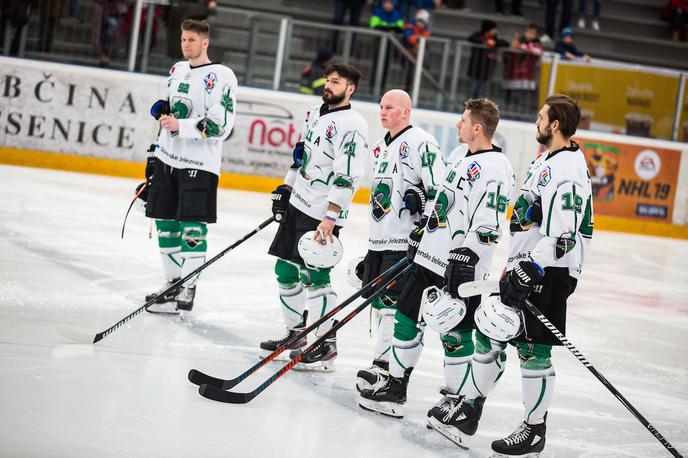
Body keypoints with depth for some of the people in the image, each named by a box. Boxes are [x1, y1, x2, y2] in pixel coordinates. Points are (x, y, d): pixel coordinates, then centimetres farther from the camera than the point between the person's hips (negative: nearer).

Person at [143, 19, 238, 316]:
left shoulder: (220, 76, -11)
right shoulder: (177, 70, 15)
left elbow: (220, 125, -18)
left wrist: (180, 126, -22)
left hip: (199, 164, -8)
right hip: (168, 158, 8)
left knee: (192, 229, -7)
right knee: (165, 224, 11)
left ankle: (187, 292, -2)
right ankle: (172, 283, 23)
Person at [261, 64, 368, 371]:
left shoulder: (352, 125, -17)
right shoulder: (316, 114, 12)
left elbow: (347, 177, -22)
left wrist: (330, 219, -26)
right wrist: (285, 189, 20)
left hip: (323, 214, -9)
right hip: (297, 204, 9)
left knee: (314, 276, -9)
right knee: (286, 270, 11)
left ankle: (326, 345, 1)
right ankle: (296, 335, 24)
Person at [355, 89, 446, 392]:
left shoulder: (421, 142, -9)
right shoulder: (380, 147, 19)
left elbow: (440, 188, -14)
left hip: (406, 242, -9)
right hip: (379, 241, 9)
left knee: (391, 303, -12)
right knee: (378, 300, 9)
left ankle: (384, 366, -9)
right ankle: (385, 363, 17)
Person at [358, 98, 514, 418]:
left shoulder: (494, 167, -16)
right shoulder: (465, 158, 15)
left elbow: (489, 222, -22)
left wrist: (466, 257, -25)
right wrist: (421, 230, 26)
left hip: (460, 268, -10)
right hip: (431, 257, 10)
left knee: (455, 336, -2)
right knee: (407, 317, 13)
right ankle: (395, 387, 23)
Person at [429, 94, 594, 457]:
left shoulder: (568, 169, -18)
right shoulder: (544, 161, 15)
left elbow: (561, 234, -26)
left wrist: (530, 271, -28)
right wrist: (513, 264, 24)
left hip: (548, 272, -10)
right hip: (524, 266, 10)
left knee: (533, 350, -5)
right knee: (489, 335, 11)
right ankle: (469, 412, 20)